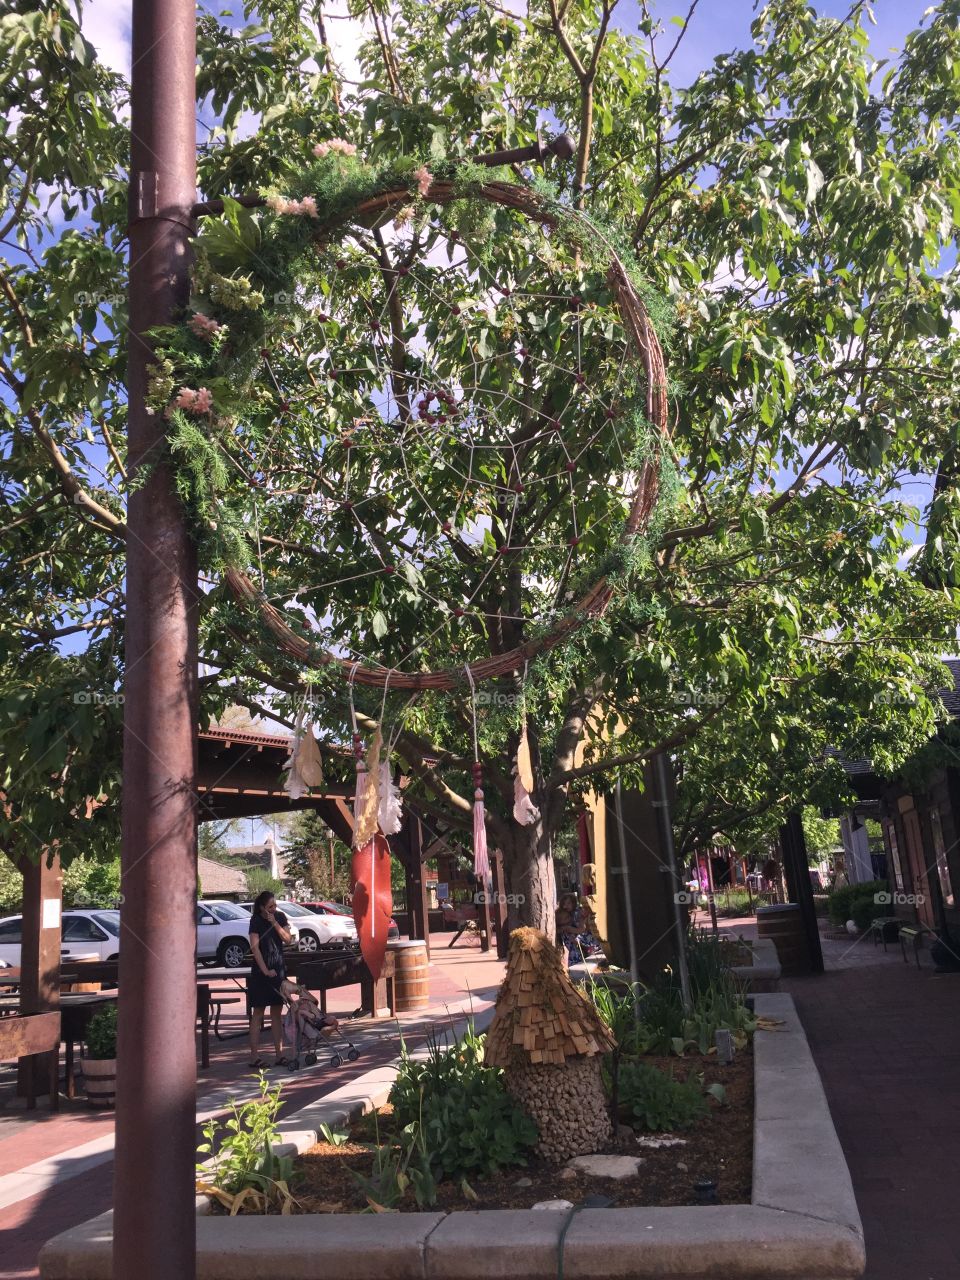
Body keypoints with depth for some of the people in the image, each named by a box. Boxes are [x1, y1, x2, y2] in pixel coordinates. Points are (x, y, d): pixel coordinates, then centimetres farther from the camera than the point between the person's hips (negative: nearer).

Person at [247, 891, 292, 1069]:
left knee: (277, 1013, 8)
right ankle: (254, 1056, 1)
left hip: (278, 970, 5)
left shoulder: (280, 917, 5)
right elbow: (255, 947, -14)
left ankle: (279, 1054, 12)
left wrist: (275, 923, -15)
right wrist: (265, 970, -18)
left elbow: (287, 939, -3)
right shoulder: (256, 921, -9)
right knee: (258, 1013, -1)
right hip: (260, 972, -5)